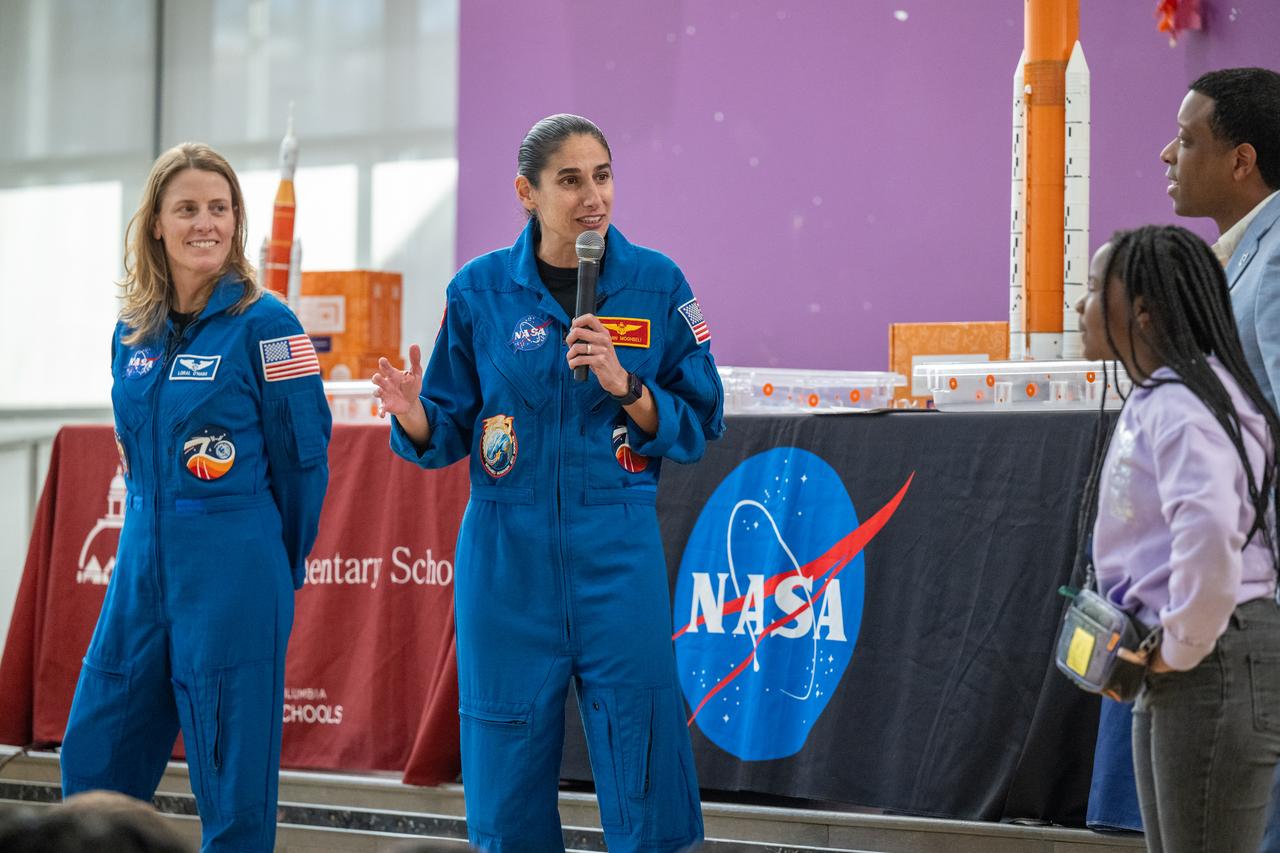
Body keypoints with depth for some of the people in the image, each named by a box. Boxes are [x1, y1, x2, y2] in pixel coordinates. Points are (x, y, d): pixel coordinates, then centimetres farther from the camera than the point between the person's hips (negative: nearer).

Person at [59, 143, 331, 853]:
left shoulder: (264, 324, -9)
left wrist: (276, 568, 3)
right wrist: (157, 534, 18)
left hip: (233, 580, -6)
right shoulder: (134, 332, 10)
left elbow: (303, 456, -5)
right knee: (93, 762, 8)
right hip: (142, 571, 6)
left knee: (233, 786, -1)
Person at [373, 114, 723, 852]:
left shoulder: (656, 284, 0)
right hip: (508, 555, 1)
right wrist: (417, 421, -16)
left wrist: (625, 386, -15)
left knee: (642, 774, -4)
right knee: (508, 768, 3)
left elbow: (700, 424, 2)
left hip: (618, 555, -1)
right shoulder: (481, 290, 2)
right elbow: (452, 430, 6)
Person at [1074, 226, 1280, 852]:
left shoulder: (1182, 407, -17)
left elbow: (1209, 531, -34)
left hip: (1216, 664, -11)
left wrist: (1184, 646, -22)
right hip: (1166, 678, 11)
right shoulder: (1150, 402, 16)